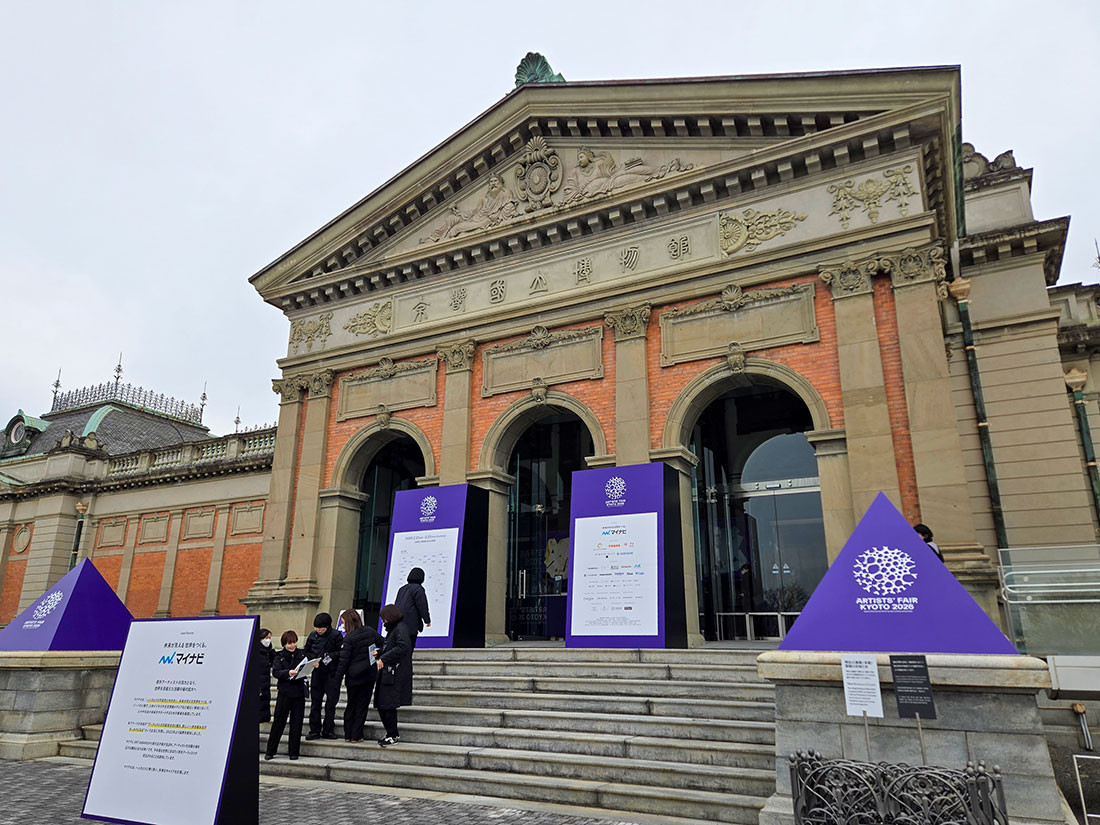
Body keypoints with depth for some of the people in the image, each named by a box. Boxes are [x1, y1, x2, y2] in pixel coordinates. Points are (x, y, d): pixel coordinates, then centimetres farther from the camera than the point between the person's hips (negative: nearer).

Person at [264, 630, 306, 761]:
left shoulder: (301, 655, 8)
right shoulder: (279, 657, 1)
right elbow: (276, 672, -11)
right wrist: (288, 673, -28)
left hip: (299, 692, 2)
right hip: (284, 692, -2)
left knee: (297, 722, 4)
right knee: (278, 722, 4)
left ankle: (294, 752, 14)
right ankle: (270, 751, 17)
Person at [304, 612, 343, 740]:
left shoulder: (336, 636, -8)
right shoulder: (313, 635, 4)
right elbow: (307, 651, 14)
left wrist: (331, 656, -19)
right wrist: (313, 660, -4)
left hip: (332, 673, -4)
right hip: (317, 671, 4)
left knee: (331, 702, 2)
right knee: (315, 702, 7)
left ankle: (328, 731, 11)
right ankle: (315, 730, 16)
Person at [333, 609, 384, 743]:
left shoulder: (349, 639, -15)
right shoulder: (370, 631, -2)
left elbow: (343, 661, -13)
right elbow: (383, 644, 9)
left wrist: (337, 680, -7)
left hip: (354, 676, -3)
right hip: (369, 674, 3)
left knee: (351, 705, 15)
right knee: (363, 705, 9)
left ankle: (348, 735, 19)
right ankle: (356, 735, 8)